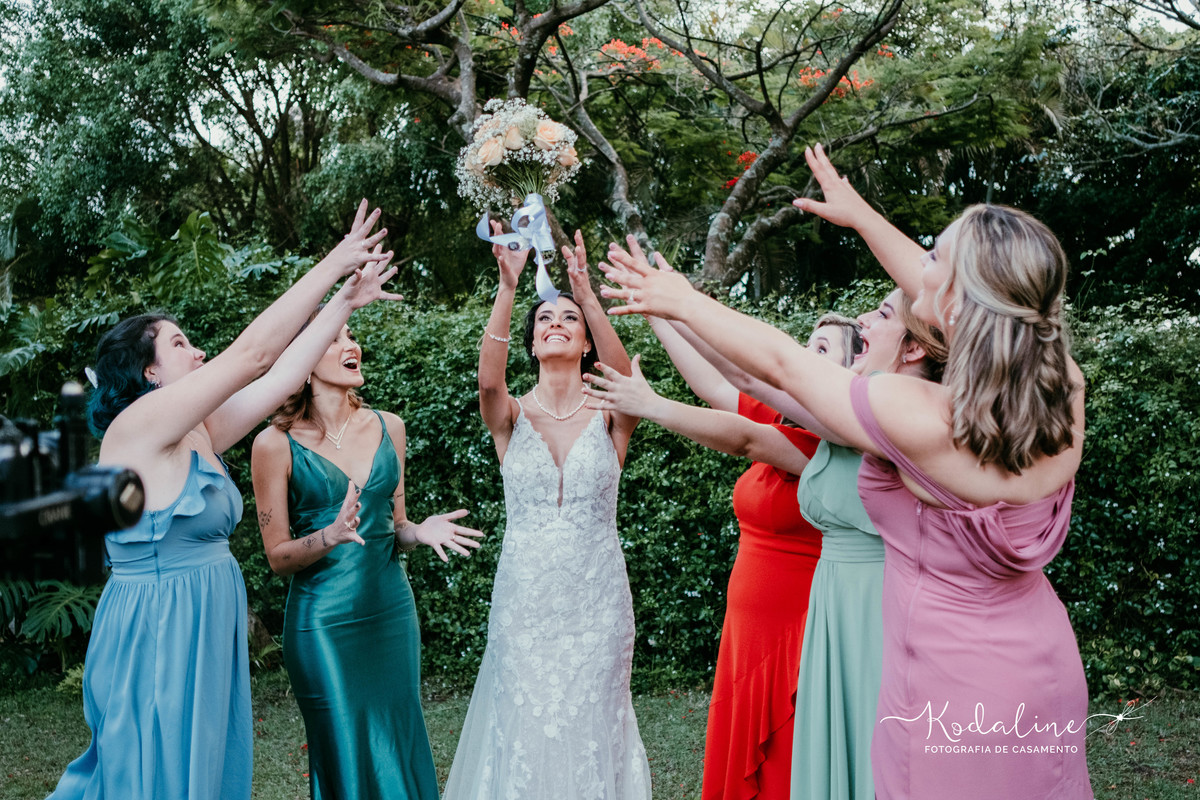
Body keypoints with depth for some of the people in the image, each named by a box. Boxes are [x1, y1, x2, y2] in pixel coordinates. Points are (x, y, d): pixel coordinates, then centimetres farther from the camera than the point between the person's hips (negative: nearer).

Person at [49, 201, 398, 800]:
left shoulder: (198, 436, 8)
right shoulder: (138, 426, -15)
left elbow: (280, 376, 8)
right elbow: (252, 354, -19)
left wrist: (345, 301, 7)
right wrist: (332, 266, -16)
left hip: (207, 632, 9)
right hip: (158, 632, -9)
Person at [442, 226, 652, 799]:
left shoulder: (608, 416, 0)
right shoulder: (511, 417, 1)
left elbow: (624, 378, -22)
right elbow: (488, 379, -21)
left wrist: (586, 293, -33)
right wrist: (507, 287, -32)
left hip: (597, 599, 0)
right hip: (524, 596, 0)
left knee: (590, 726, 7)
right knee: (525, 729, 4)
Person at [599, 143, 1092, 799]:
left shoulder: (917, 417, -29)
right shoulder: (1066, 389, -11)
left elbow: (780, 362, -14)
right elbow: (961, 301, 5)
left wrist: (682, 302, 2)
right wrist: (861, 216, 16)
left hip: (957, 696, -6)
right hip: (1047, 668, 6)